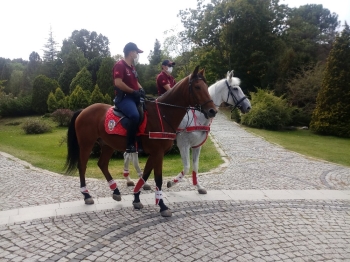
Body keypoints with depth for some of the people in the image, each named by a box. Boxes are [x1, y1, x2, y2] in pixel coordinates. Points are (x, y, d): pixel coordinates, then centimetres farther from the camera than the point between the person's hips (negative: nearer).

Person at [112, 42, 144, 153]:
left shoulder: (132, 67, 19)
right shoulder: (120, 65, -8)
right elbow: (118, 83, -20)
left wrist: (140, 89, 6)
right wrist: (134, 91, -17)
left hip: (133, 97, 10)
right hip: (123, 98, -10)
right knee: (135, 115, -35)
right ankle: (130, 145, -27)